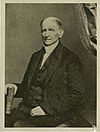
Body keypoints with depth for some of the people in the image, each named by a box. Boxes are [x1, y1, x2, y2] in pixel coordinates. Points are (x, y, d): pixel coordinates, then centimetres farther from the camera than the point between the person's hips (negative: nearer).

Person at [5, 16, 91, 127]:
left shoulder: (71, 59, -2)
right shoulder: (36, 56, 19)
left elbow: (76, 95, -9)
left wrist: (46, 108, -17)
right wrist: (16, 88, 2)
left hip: (55, 114, -6)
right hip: (27, 109, 6)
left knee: (19, 126, -28)